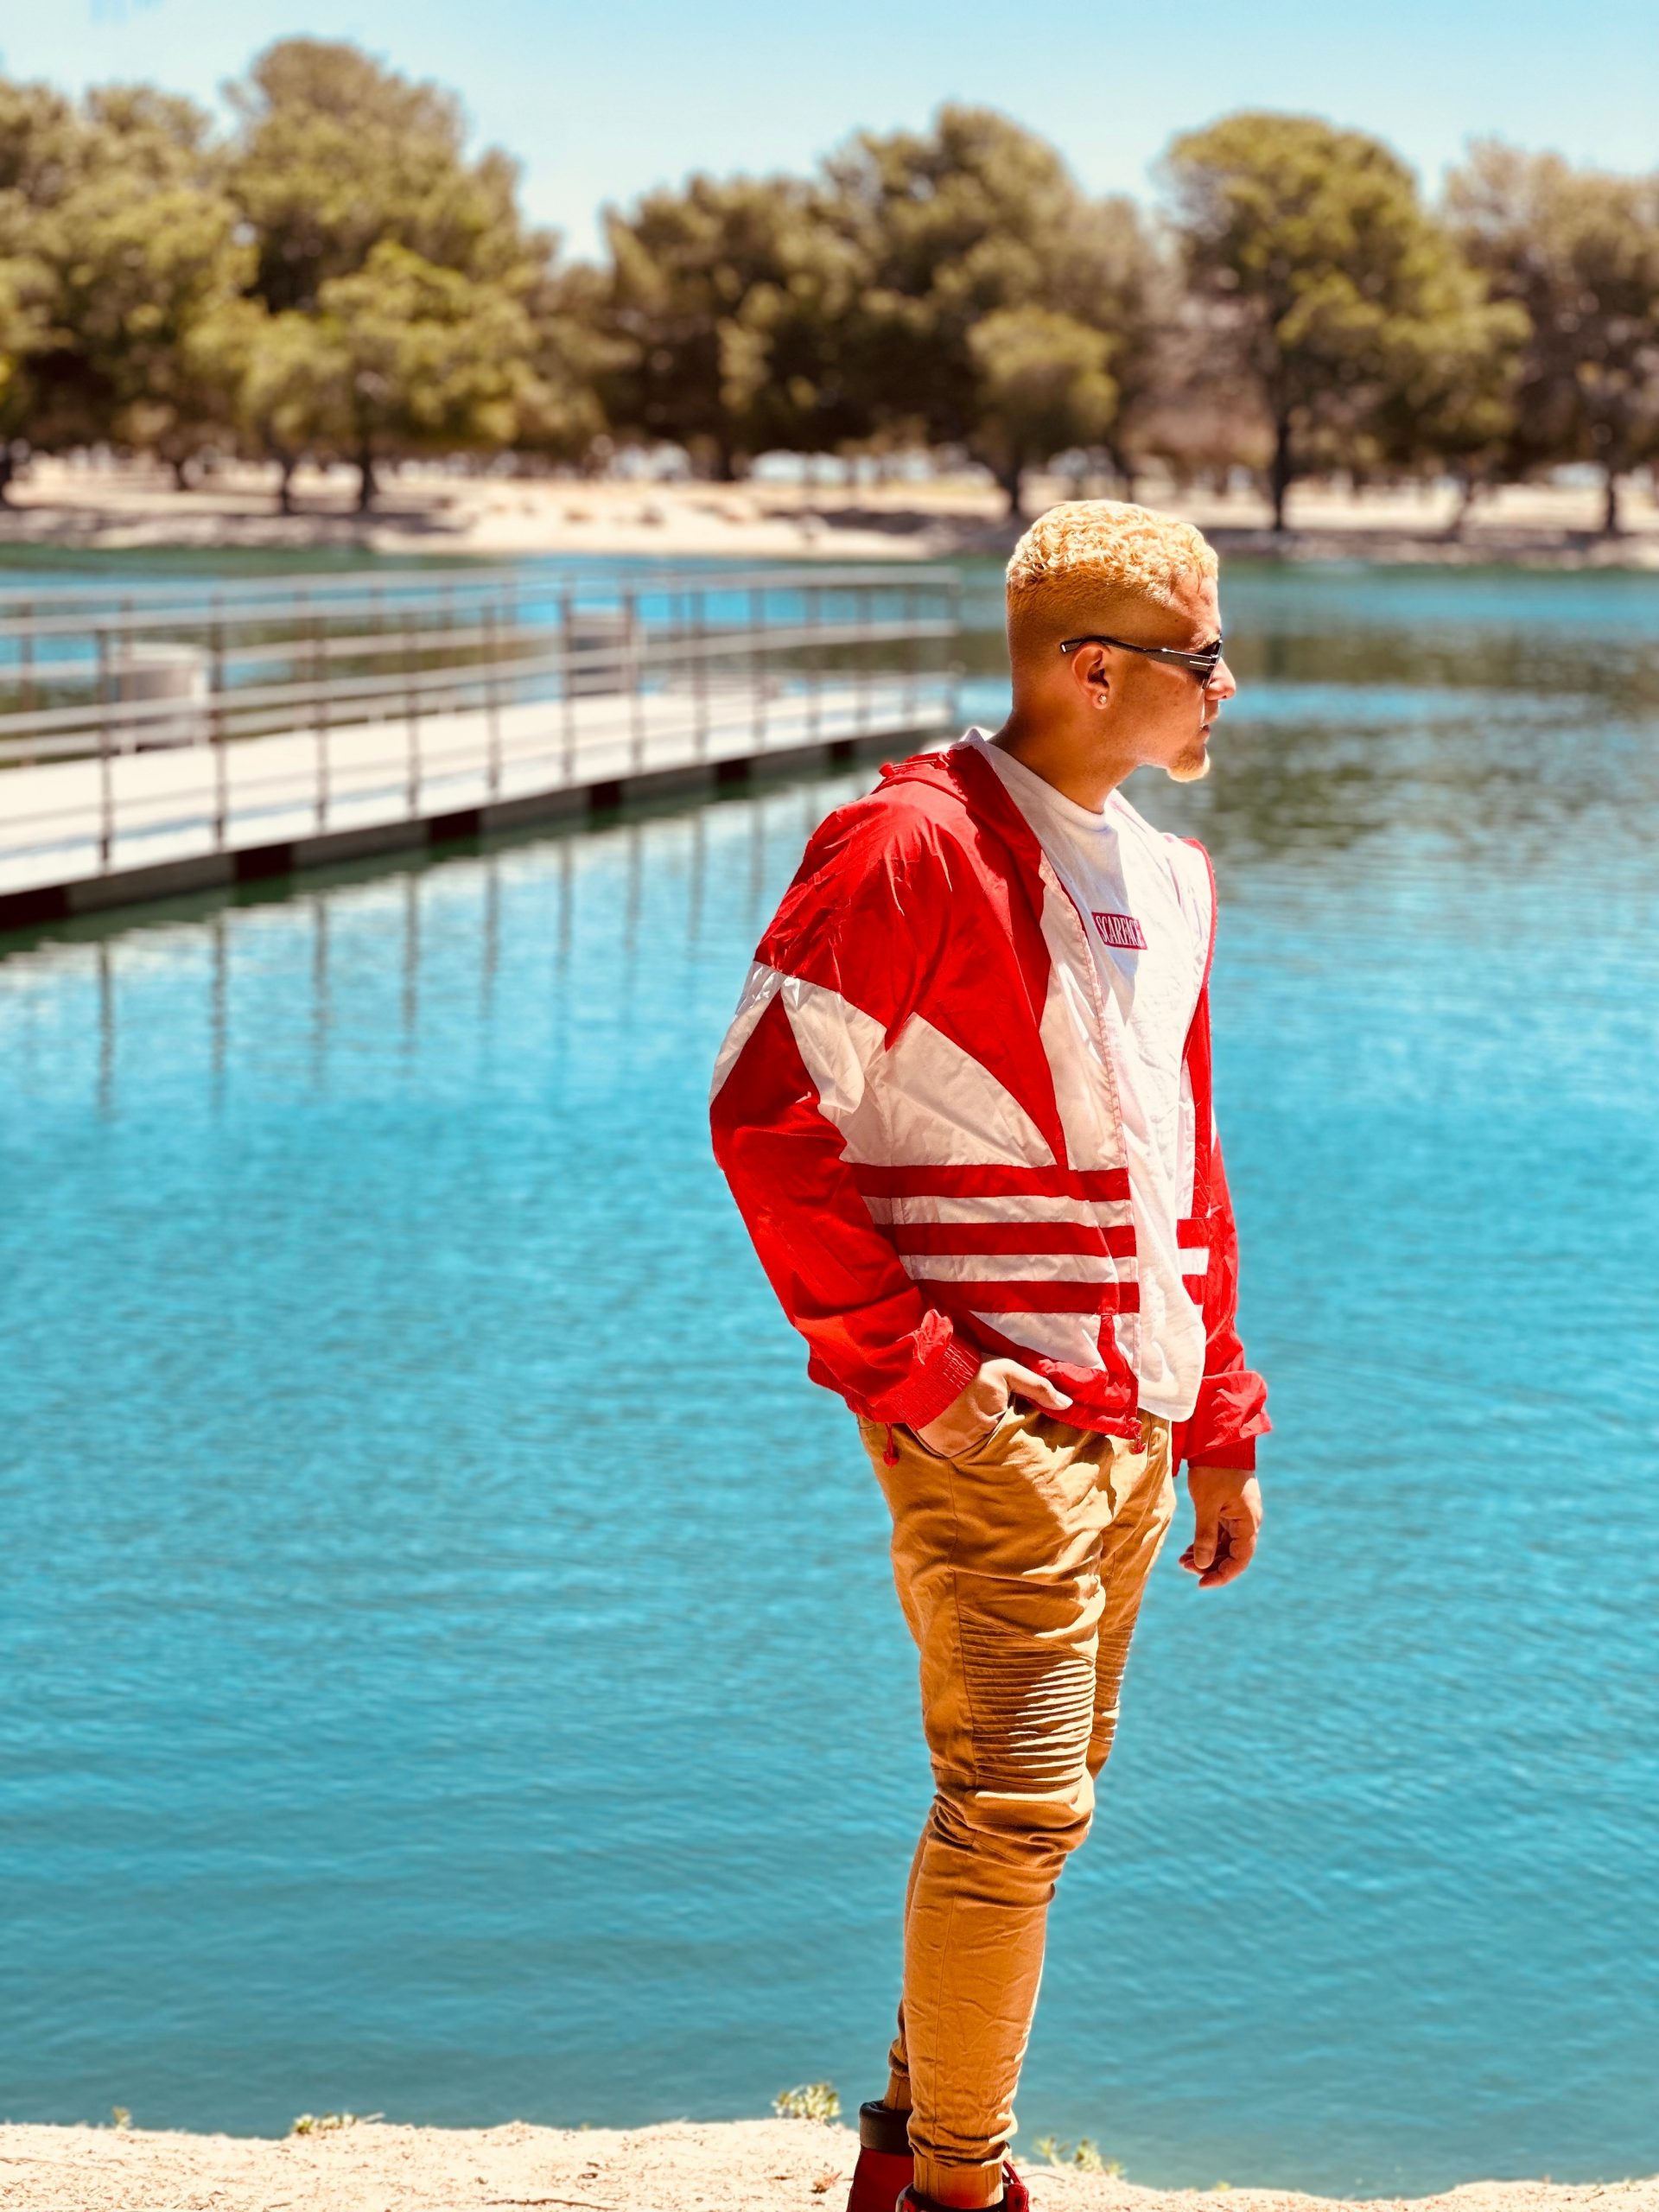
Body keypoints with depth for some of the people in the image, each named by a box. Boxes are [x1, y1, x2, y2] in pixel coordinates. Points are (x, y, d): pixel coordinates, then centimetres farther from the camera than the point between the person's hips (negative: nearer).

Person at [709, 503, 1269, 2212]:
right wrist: (902, 1365, -16)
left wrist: (1220, 1427, 18)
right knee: (1017, 1802, -7)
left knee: (1036, 1796, 14)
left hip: (1130, 1419, 8)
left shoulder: (1167, 880, 16)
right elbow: (767, 1112, -14)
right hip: (991, 1419, -8)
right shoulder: (914, 848, -11)